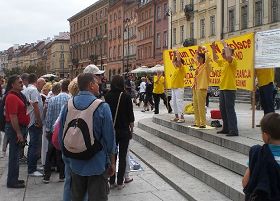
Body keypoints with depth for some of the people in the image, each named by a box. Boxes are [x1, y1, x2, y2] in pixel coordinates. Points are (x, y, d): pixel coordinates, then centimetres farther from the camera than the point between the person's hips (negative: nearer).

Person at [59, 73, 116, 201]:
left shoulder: (68, 106, -3)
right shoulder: (102, 107, -17)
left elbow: (61, 136, 6)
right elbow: (109, 138, -13)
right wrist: (112, 163, 1)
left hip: (75, 164, 5)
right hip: (97, 165, -4)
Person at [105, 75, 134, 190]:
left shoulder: (108, 97, -3)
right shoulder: (126, 96, -9)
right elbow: (130, 115, -7)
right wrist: (131, 129, 5)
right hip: (124, 130, -2)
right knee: (122, 156, 6)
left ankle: (111, 181, 16)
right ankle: (120, 182, 9)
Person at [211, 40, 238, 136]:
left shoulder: (233, 60, -9)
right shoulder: (223, 61, 16)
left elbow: (229, 56, -31)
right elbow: (215, 59, 32)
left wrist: (225, 46, -18)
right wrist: (213, 50, 19)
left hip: (230, 89, -9)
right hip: (222, 89, 9)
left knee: (230, 109, -10)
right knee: (223, 109, 13)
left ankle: (233, 130, -8)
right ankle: (226, 128, 22)